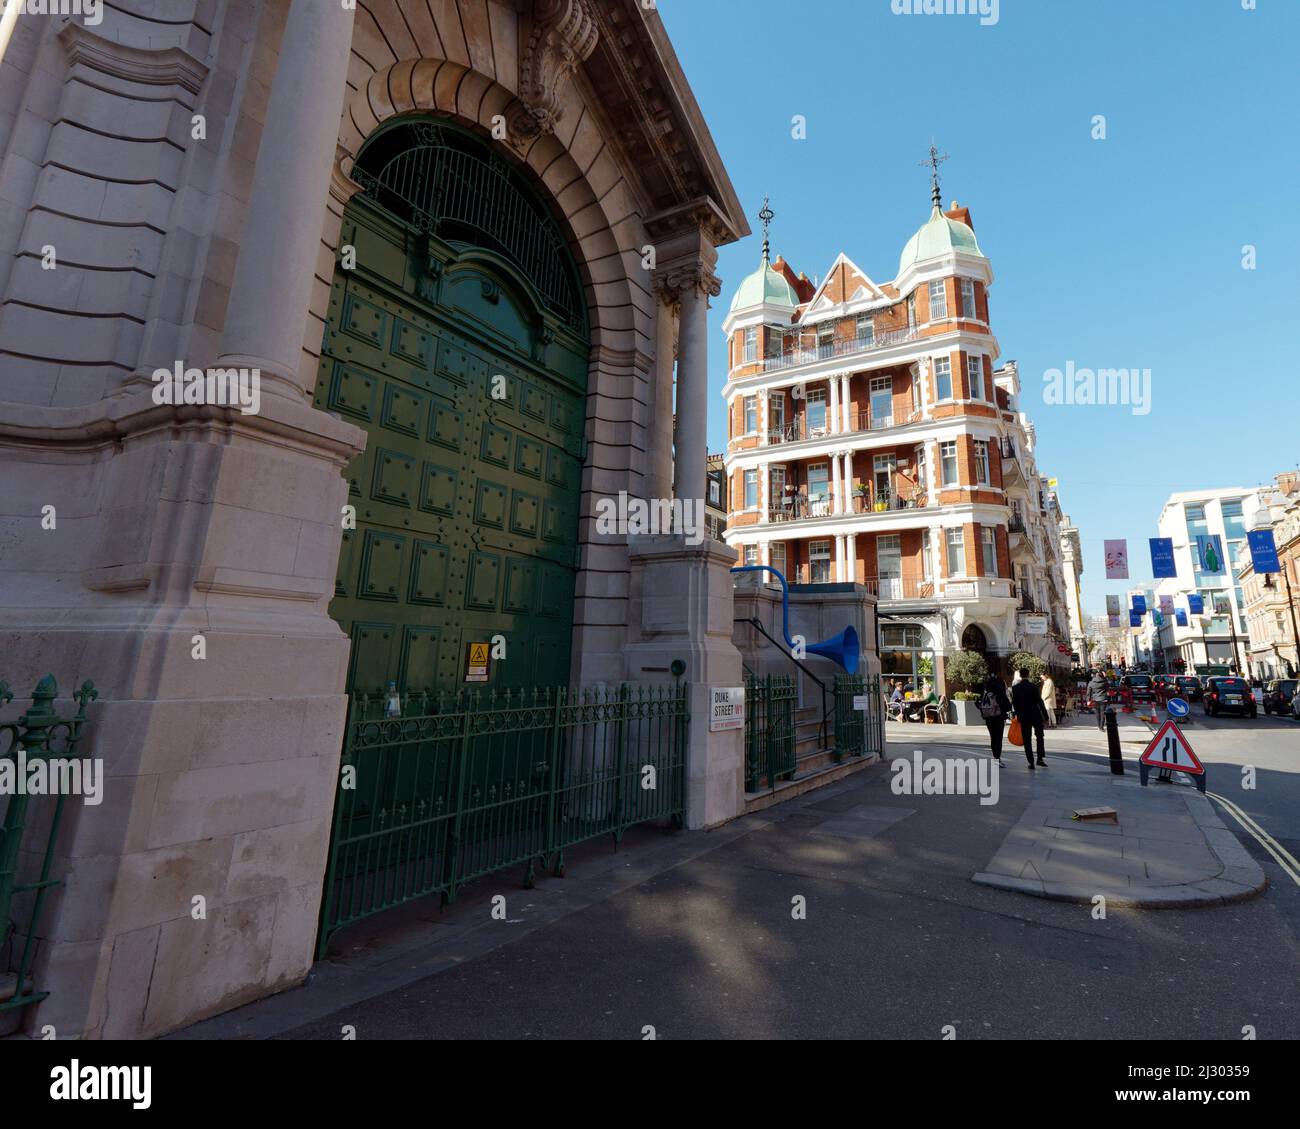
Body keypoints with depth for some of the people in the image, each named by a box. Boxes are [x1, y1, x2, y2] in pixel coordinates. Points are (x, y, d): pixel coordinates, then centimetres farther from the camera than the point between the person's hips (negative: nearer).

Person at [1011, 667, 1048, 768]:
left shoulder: (1015, 688, -2)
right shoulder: (1033, 686, -8)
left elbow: (1014, 704, 2)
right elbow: (1039, 701, -8)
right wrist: (1045, 715, -1)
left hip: (1023, 717, 1)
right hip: (1036, 715, -1)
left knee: (1026, 740, 5)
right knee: (1039, 737, 14)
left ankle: (1031, 762, 4)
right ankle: (1040, 758, 5)